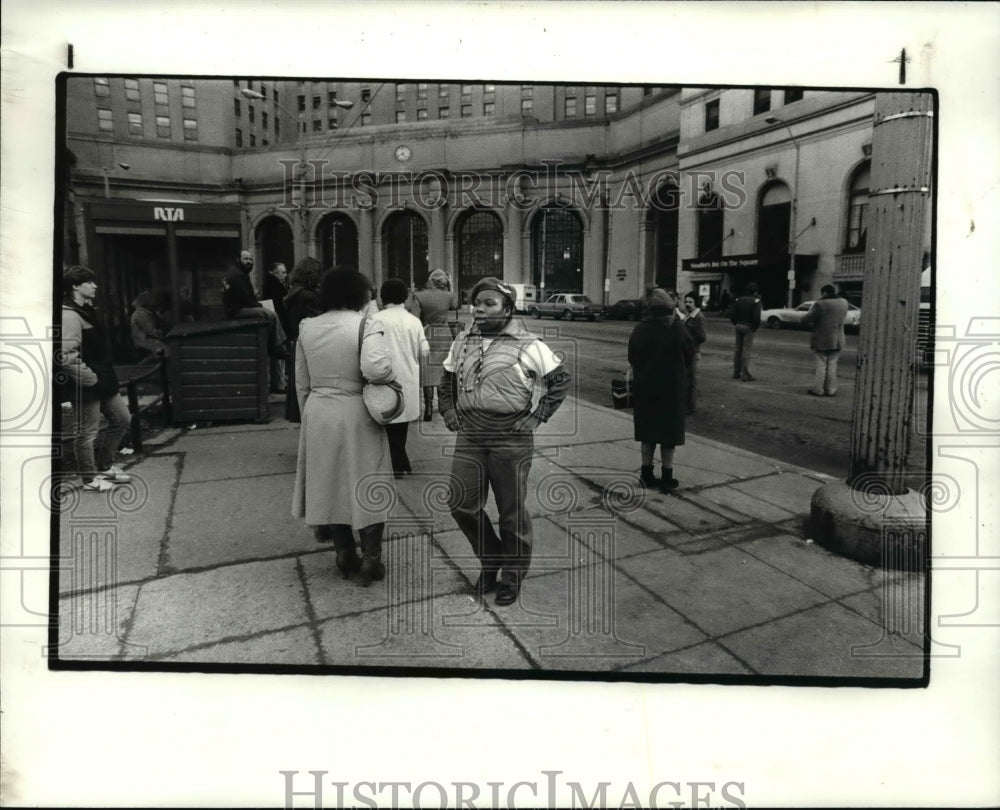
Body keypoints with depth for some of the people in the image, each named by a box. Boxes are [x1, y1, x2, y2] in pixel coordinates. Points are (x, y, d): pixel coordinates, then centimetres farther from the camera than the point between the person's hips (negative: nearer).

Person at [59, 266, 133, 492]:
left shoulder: (86, 310, 13)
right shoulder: (69, 315, -18)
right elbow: (67, 356, -25)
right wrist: (92, 378, -20)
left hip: (102, 380, 10)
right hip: (85, 385, -10)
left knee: (122, 419, 18)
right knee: (87, 431, 3)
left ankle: (105, 465, 31)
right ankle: (90, 478, 17)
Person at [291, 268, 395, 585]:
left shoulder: (306, 328, 4)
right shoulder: (367, 325, -12)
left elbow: (302, 384, 9)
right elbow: (375, 368, -30)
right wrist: (392, 374, -9)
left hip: (319, 416, 4)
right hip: (357, 415, -4)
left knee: (331, 483, 14)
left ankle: (345, 554, 25)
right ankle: (370, 558, 12)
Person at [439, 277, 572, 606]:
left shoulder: (528, 345, -8)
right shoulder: (462, 342, 7)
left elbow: (561, 380, -4)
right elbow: (447, 379, 23)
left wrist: (537, 416, -8)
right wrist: (448, 410, 10)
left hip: (511, 440, -4)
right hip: (469, 437, 5)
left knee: (512, 511, 7)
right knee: (462, 505, 5)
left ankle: (513, 575, 28)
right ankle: (491, 559, 31)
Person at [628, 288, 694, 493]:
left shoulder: (640, 329, -6)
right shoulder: (677, 328, -13)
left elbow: (631, 357, 1)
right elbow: (689, 355, -3)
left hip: (644, 387, 2)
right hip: (672, 388, -2)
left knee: (647, 432, 13)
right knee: (669, 433, 7)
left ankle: (647, 474, 18)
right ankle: (667, 478, 12)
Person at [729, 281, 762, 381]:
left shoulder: (738, 300, 6)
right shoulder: (755, 301, -10)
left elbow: (731, 314, 2)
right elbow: (756, 317, -18)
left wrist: (736, 324, 11)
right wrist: (756, 327, -3)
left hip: (738, 326, 5)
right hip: (749, 328, -5)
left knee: (738, 349, 13)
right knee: (746, 350, -5)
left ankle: (736, 373, 18)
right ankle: (745, 375, -5)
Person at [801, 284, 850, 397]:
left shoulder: (820, 304, -17)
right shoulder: (844, 303, 3)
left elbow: (805, 320, -17)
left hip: (822, 340, -5)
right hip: (837, 340, 5)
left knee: (821, 365, 2)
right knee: (832, 365, 11)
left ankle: (818, 390, 6)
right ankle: (831, 390, 13)